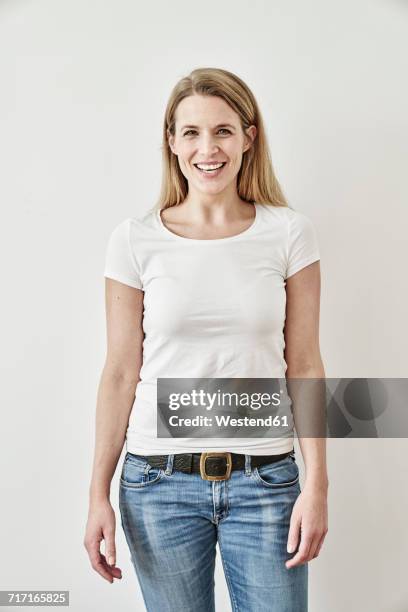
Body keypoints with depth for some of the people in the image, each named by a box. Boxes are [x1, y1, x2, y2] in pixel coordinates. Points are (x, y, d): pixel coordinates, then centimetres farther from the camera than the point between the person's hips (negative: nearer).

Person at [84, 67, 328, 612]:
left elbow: (304, 366, 0)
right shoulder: (135, 240, -2)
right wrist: (99, 494, 0)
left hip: (265, 479, 0)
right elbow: (120, 373, -1)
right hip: (160, 481, 0)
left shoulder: (289, 233, -1)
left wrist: (317, 485, -4)